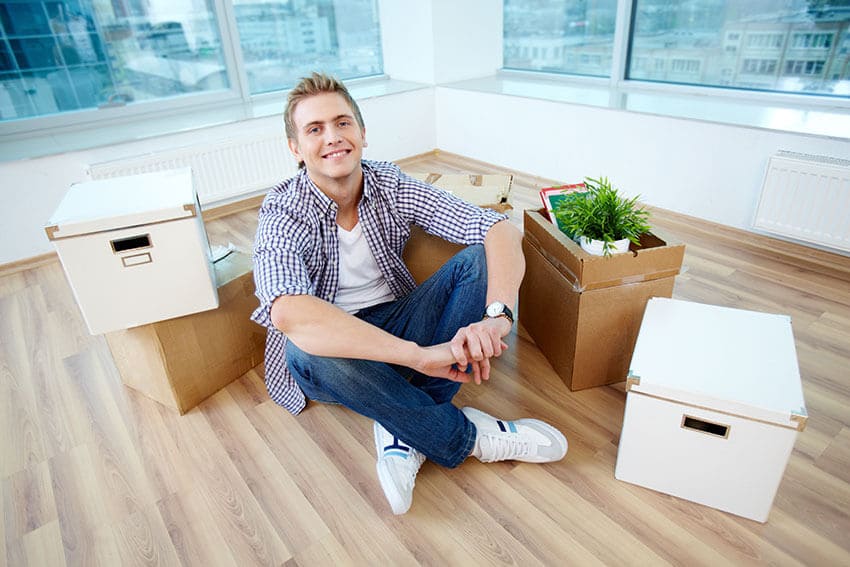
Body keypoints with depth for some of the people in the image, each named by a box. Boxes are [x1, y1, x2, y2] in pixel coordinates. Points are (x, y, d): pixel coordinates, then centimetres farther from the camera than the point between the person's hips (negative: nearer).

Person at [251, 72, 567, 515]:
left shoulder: (392, 186, -9)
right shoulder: (284, 215, -19)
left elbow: (499, 229, -18)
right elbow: (288, 314, -40)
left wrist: (496, 315, -38)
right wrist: (418, 354, -46)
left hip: (395, 325, 3)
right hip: (334, 355, -2)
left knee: (479, 258, -17)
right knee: (306, 346, -38)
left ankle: (405, 424, -23)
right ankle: (466, 435, -19)